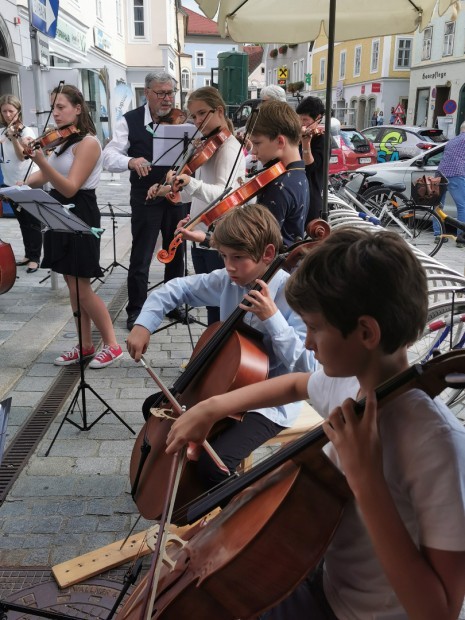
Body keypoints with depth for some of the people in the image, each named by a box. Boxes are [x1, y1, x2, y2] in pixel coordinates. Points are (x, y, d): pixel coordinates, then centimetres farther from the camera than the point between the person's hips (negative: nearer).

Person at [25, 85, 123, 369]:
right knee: (73, 285, 10)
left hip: (80, 215, -8)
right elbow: (44, 178, 8)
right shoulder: (62, 141, 13)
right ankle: (85, 345, 19)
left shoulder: (88, 143, -13)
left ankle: (112, 344, 7)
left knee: (81, 287, -6)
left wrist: (41, 160, -32)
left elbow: (69, 188, -22)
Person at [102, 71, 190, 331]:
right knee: (141, 257, 4)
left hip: (178, 196, 3)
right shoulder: (130, 121, -5)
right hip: (146, 199, -2)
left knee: (176, 253, 14)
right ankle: (136, 310, 17)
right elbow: (109, 156, -11)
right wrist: (130, 161, -31)